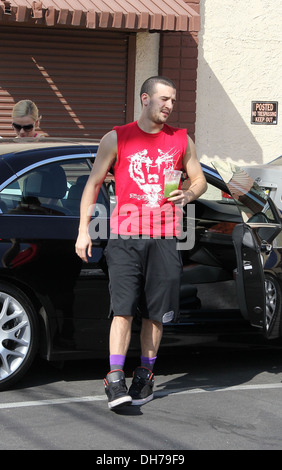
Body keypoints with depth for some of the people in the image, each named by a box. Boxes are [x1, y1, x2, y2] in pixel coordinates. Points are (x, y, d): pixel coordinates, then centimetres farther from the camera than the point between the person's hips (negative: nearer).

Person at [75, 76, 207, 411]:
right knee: (123, 309, -11)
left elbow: (199, 179, 19)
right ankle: (115, 380, -13)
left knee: (155, 313, 5)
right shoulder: (117, 139, 5)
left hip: (164, 238, 2)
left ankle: (145, 375, 20)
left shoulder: (181, 140, 13)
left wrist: (188, 194, -5)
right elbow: (93, 183, 8)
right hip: (125, 237, -2)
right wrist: (83, 230, 1)